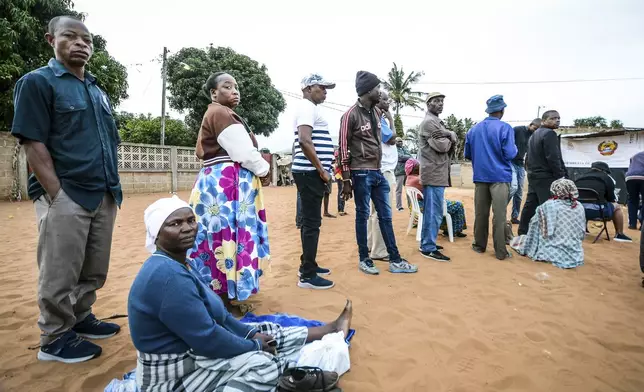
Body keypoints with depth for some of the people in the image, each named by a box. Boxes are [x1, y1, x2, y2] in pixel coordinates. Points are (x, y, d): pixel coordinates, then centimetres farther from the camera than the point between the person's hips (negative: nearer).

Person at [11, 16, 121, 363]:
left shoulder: (97, 90, 18)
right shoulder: (37, 81, -2)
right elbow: (32, 143, -11)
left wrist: (113, 188, 9)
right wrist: (57, 195, -17)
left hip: (104, 196, 7)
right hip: (65, 196, -7)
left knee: (94, 270, 16)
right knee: (60, 273, 4)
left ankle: (80, 318, 34)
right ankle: (55, 338, 20)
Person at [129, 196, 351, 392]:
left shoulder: (181, 264, 3)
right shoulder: (168, 276, -30)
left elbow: (216, 314, 10)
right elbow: (207, 339, -28)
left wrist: (252, 334, 2)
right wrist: (254, 345, -12)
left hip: (190, 347, 9)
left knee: (264, 333, 10)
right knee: (262, 363, -20)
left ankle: (329, 331, 23)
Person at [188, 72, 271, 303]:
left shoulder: (213, 115, 23)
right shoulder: (220, 113, -10)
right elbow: (243, 152, -17)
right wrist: (263, 169, 1)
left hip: (215, 182, 11)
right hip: (227, 184, -11)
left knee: (218, 238, 12)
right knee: (227, 237, -6)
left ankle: (219, 296, 23)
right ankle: (224, 301, 2)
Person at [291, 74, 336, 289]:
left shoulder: (311, 109, 22)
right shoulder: (307, 107, -9)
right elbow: (305, 141, -23)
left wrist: (322, 170, 17)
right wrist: (321, 170, -18)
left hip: (311, 172, 10)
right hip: (310, 173, -10)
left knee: (310, 221, 15)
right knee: (312, 222, -8)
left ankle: (307, 265, 25)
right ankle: (307, 275, -2)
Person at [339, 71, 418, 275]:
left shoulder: (377, 112, 12)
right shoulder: (351, 115, -10)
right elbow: (344, 149, -11)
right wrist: (346, 180, -12)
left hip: (378, 172, 8)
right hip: (361, 173, -7)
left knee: (385, 216, 10)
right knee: (363, 216, 3)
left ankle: (395, 260, 19)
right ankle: (364, 259, 18)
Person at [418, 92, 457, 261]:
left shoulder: (437, 122, 21)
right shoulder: (429, 122, -11)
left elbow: (453, 138, 14)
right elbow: (442, 146, -18)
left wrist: (449, 136, -7)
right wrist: (449, 141, 1)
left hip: (438, 172, 10)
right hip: (434, 173, -10)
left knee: (431, 211, 14)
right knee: (434, 212, -8)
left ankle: (426, 243, 22)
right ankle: (429, 248, -2)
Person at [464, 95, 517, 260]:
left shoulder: (473, 129, 7)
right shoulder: (505, 128, -8)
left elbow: (467, 154, 12)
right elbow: (510, 154, -13)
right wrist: (514, 148, 8)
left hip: (480, 177, 4)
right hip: (500, 177, -4)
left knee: (480, 213, 11)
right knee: (499, 215, -1)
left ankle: (479, 245, 20)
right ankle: (501, 252, 3)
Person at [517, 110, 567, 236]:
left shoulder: (533, 135, 18)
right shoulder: (549, 134, -11)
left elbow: (528, 157, 20)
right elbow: (553, 158, -18)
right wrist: (560, 176, -14)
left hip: (533, 176, 10)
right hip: (546, 178, -9)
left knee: (529, 205, 11)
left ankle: (522, 233, 16)